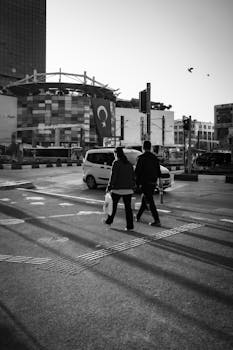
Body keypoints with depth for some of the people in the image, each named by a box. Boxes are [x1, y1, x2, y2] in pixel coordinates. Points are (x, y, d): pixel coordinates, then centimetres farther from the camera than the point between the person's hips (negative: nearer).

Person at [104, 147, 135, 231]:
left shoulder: (116, 163, -8)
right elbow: (133, 176, 12)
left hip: (117, 189, -5)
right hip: (128, 189, 5)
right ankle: (130, 225, 2)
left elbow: (113, 176, -13)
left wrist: (109, 187, -7)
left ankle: (109, 221, 29)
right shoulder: (129, 163, 10)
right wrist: (132, 186, 19)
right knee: (128, 207, 4)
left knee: (113, 205, 13)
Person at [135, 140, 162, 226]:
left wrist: (137, 182, -1)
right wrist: (159, 181, 15)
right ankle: (138, 216, 33)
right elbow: (158, 171, 10)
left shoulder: (141, 158, -10)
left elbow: (137, 171, -11)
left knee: (150, 201, -5)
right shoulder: (155, 158, 8)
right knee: (144, 199, 20)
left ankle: (157, 220, -9)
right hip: (153, 183, 7)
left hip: (144, 183, -6)